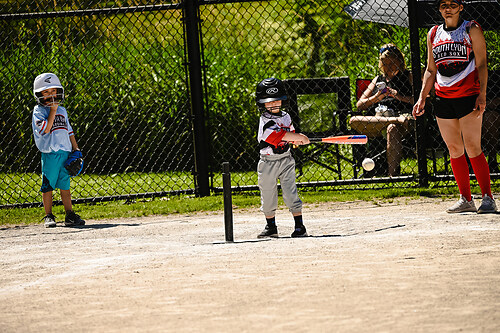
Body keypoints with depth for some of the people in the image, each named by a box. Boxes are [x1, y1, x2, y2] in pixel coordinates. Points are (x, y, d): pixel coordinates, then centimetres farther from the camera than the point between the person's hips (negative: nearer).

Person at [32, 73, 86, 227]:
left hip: (65, 152, 5)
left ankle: (70, 215, 13)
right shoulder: (38, 111, -4)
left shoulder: (62, 110, 15)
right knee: (48, 186, 1)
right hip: (49, 153, -5)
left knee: (65, 185, 10)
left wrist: (75, 148, 14)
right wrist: (53, 111, -14)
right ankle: (48, 216, 7)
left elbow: (69, 131, 21)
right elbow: (45, 129, -18)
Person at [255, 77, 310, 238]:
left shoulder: (285, 116, 6)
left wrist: (296, 140, 1)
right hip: (268, 163, -3)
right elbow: (278, 135, -30)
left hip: (286, 161, 3)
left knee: (291, 193, -5)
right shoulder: (265, 121, -16)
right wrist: (299, 137, -28)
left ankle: (299, 226, -2)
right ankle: (271, 226, 25)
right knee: (268, 196, 8)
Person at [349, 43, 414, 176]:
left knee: (392, 129, -40)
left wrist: (399, 97, -7)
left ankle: (393, 174, -44)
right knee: (353, 121, -25)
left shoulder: (408, 76, 18)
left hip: (402, 114, -4)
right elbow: (359, 105, 23)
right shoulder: (378, 80, 29)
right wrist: (376, 98, 5)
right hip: (378, 118, 4)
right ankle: (397, 120, -37)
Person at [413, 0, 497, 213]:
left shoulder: (472, 30, 2)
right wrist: (422, 98, 12)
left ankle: (488, 198, -7)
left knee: (473, 148, -10)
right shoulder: (433, 34, 14)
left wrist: (482, 95, -13)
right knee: (454, 150, 4)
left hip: (468, 97, -5)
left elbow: (481, 65, -2)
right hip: (443, 99, 5)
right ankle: (465, 200, 10)